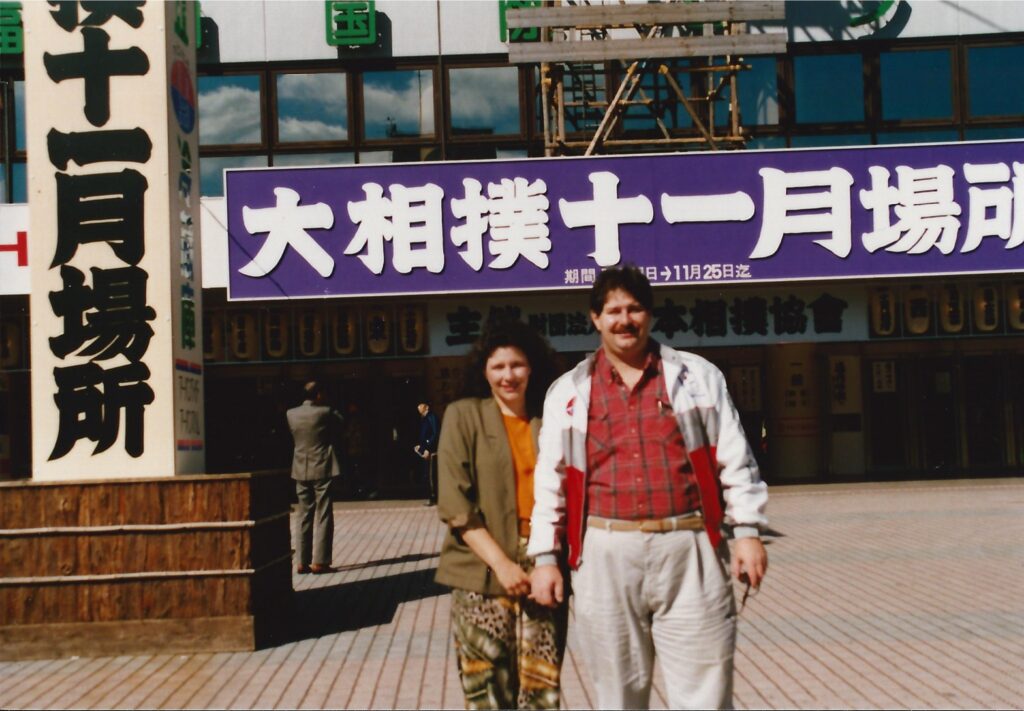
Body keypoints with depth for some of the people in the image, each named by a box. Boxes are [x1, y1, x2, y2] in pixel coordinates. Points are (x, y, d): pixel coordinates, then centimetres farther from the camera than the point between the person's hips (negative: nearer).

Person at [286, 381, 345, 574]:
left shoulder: (291, 414, 3)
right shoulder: (324, 413, -11)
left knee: (304, 515, 10)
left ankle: (302, 562, 9)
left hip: (301, 471, 5)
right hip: (322, 470, -5)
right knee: (323, 516, 0)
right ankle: (320, 562, -2)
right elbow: (340, 423, 6)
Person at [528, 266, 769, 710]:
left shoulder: (698, 376, 7)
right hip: (606, 556, 1)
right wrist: (545, 557, 5)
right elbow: (550, 481, 9)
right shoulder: (569, 391, 9)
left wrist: (747, 532, -1)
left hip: (688, 549, -1)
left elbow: (735, 460, 6)